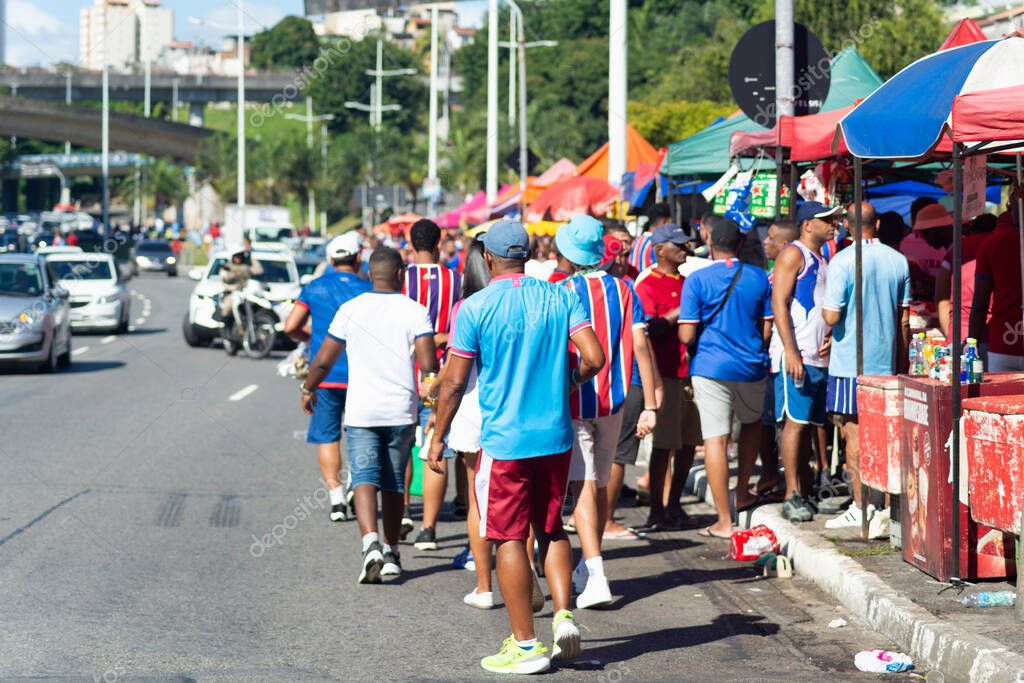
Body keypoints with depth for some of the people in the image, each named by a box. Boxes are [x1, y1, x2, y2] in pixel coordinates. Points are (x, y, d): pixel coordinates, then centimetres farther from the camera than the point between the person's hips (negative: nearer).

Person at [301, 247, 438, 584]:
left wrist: (308, 389, 20)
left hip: (362, 412, -1)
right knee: (393, 484, 14)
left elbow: (324, 359, 2)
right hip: (401, 412, 1)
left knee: (365, 479, -6)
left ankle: (371, 543, -28)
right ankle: (391, 554, 21)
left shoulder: (350, 310, -1)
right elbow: (428, 363, -13)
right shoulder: (415, 312, -3)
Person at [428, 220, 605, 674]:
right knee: (551, 528, 20)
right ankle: (563, 615, 4)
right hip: (556, 436, 4)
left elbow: (454, 382, -7)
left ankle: (525, 645, 4)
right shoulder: (560, 298, 2)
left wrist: (438, 437, 4)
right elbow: (594, 358, -5)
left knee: (510, 538, 2)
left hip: (503, 440, -4)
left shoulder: (475, 308, -8)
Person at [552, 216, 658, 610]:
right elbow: (640, 345, -5)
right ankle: (588, 567, 32)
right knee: (600, 485, 18)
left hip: (573, 402, -5)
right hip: (612, 401, 5)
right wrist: (650, 406, -4)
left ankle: (595, 578, -24)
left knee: (583, 486, -10)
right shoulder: (623, 290, 2)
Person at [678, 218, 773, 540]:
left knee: (715, 440, -3)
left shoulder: (697, 281, -6)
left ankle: (724, 521, -5)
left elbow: (687, 335, -9)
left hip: (711, 367, -3)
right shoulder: (759, 278, 4)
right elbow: (767, 330, 5)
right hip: (751, 367, 3)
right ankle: (742, 492, 31)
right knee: (752, 422, 30)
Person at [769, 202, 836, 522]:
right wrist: (791, 351, -20)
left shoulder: (822, 261, 22)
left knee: (809, 424, 7)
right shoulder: (793, 254, -5)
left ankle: (802, 491, 10)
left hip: (820, 356, 8)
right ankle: (792, 496, -9)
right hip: (795, 356, -8)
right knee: (795, 421, -10)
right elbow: (779, 303, -13)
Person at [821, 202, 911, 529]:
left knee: (853, 432, -1)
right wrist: (902, 362, 18)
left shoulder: (843, 261, -12)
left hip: (850, 363, -5)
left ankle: (861, 507, -2)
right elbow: (904, 319, 9)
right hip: (886, 362, 5)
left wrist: (823, 307, 6)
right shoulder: (898, 261, 4)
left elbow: (831, 316, -17)